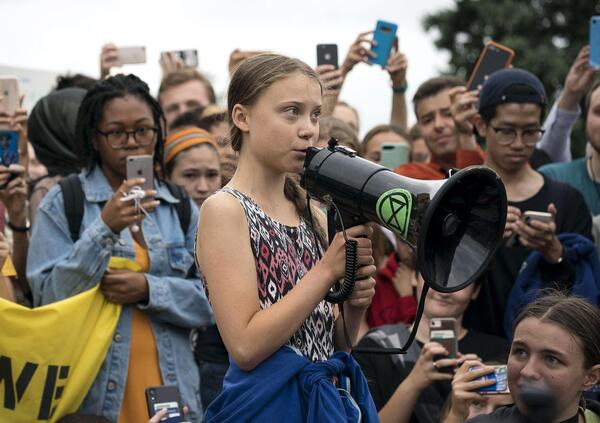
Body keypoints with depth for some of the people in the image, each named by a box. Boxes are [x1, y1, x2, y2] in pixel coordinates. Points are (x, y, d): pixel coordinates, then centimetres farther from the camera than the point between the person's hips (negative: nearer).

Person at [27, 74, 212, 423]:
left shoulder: (181, 208, 9)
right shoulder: (63, 204, -2)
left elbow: (209, 300, 4)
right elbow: (49, 297, -11)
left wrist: (149, 289, -13)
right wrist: (105, 228, -20)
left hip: (169, 386, 3)